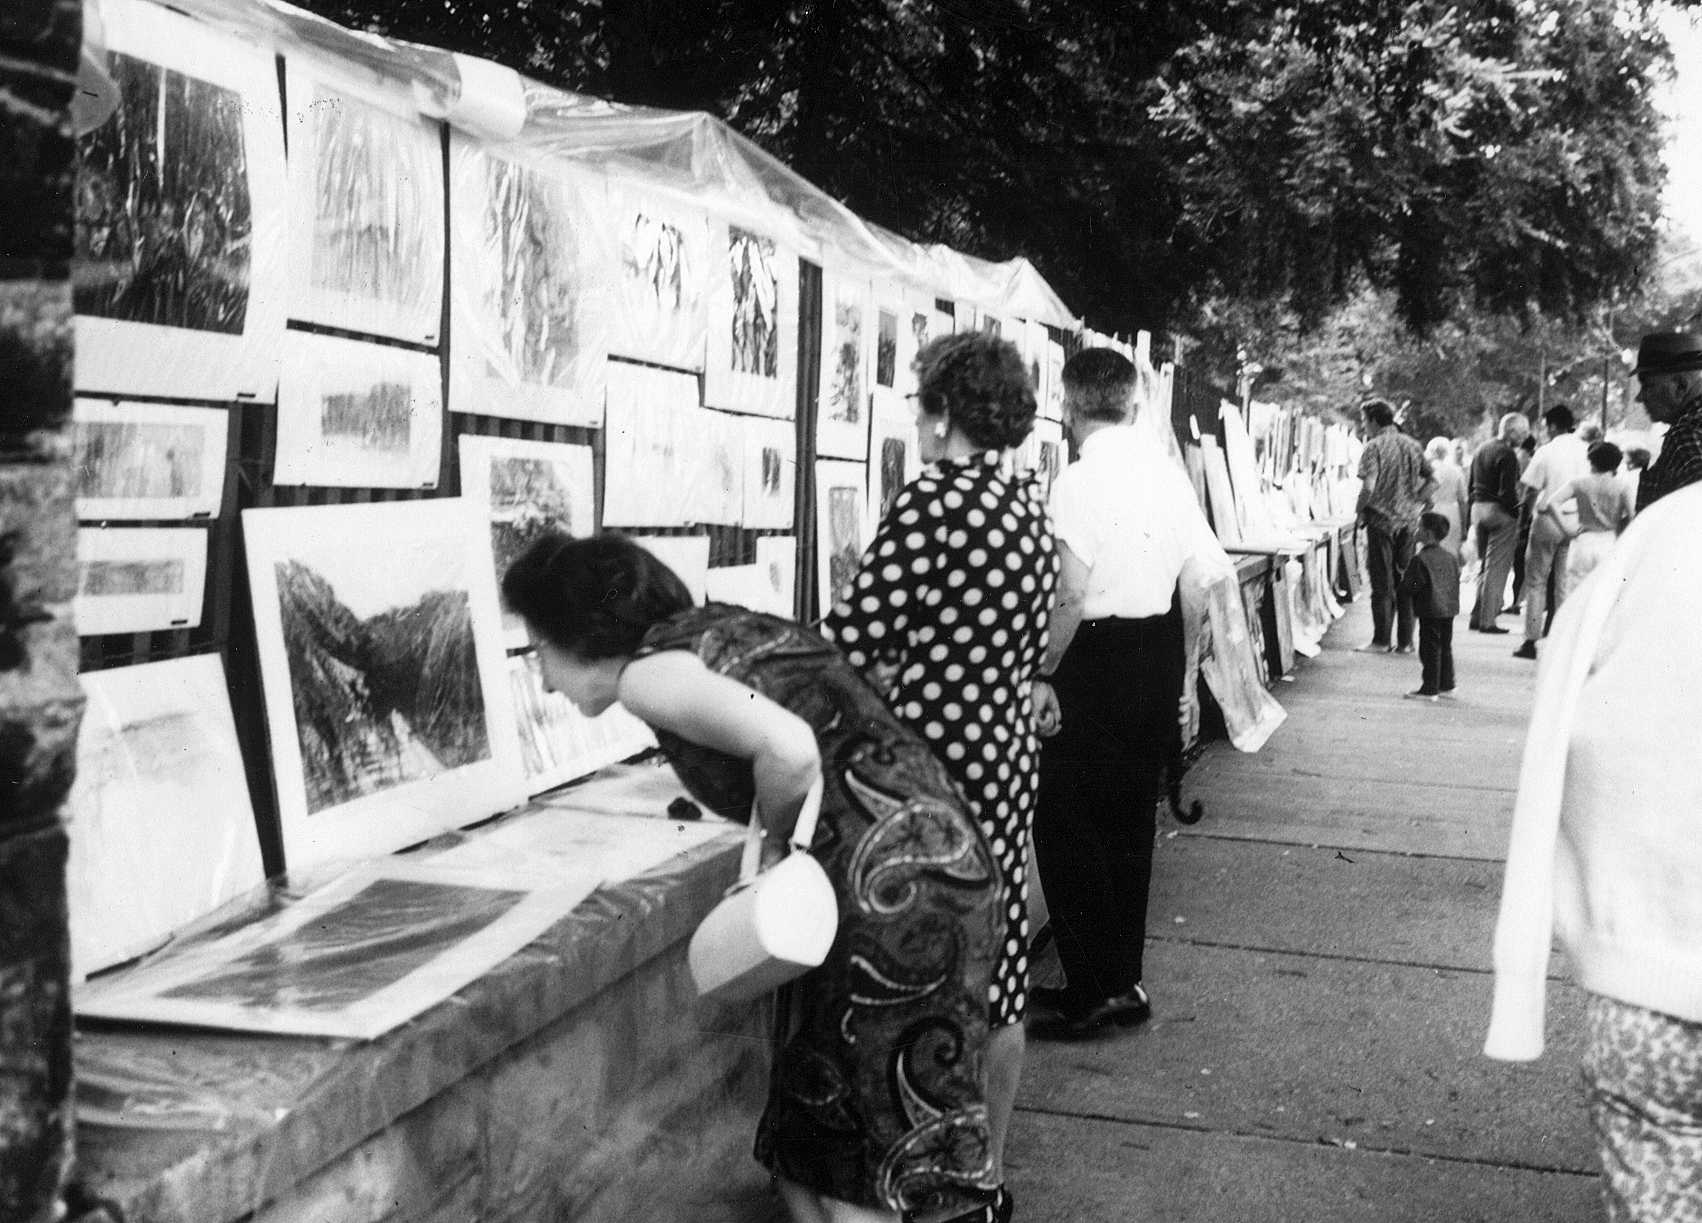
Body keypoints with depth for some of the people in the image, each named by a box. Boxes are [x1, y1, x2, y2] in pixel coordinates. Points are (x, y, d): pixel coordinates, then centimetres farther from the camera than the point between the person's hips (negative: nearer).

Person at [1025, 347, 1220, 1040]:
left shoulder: (1080, 480, -15)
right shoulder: (1169, 472, 5)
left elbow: (1070, 596, -22)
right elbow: (1197, 583, 9)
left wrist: (1043, 673, -11)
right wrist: (1186, 676, 17)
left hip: (1101, 654, -7)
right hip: (1162, 653, 8)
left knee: (1066, 823, 2)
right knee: (1131, 821, 16)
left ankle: (1101, 988, 2)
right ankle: (1119, 981, 26)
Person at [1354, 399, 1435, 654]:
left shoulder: (1375, 446, -10)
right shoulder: (1412, 445, 9)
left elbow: (1369, 486, -19)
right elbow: (1432, 480, 9)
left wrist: (1359, 510, -5)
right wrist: (1416, 503, 12)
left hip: (1381, 520, -5)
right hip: (1409, 520, 6)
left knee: (1382, 582, 0)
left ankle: (1382, 640, 2)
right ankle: (1405, 641, 12)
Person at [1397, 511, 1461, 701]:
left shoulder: (1420, 560, -17)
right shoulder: (1451, 557, 6)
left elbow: (1409, 588, -17)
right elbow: (1456, 584, 13)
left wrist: (1404, 577, 1)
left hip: (1430, 612, -7)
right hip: (1449, 609, 7)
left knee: (1430, 650, -1)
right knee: (1445, 648, 16)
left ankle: (1429, 689, 2)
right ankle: (1446, 685, 22)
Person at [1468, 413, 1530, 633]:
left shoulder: (1481, 449, 14)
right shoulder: (1507, 454, -13)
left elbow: (1471, 485, 16)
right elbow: (1507, 491, -20)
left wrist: (1473, 514, 17)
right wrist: (1517, 515, -12)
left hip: (1478, 508, 8)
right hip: (1499, 511, -8)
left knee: (1483, 565, 17)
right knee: (1497, 567, -3)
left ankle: (1477, 616, 17)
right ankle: (1487, 620, -3)